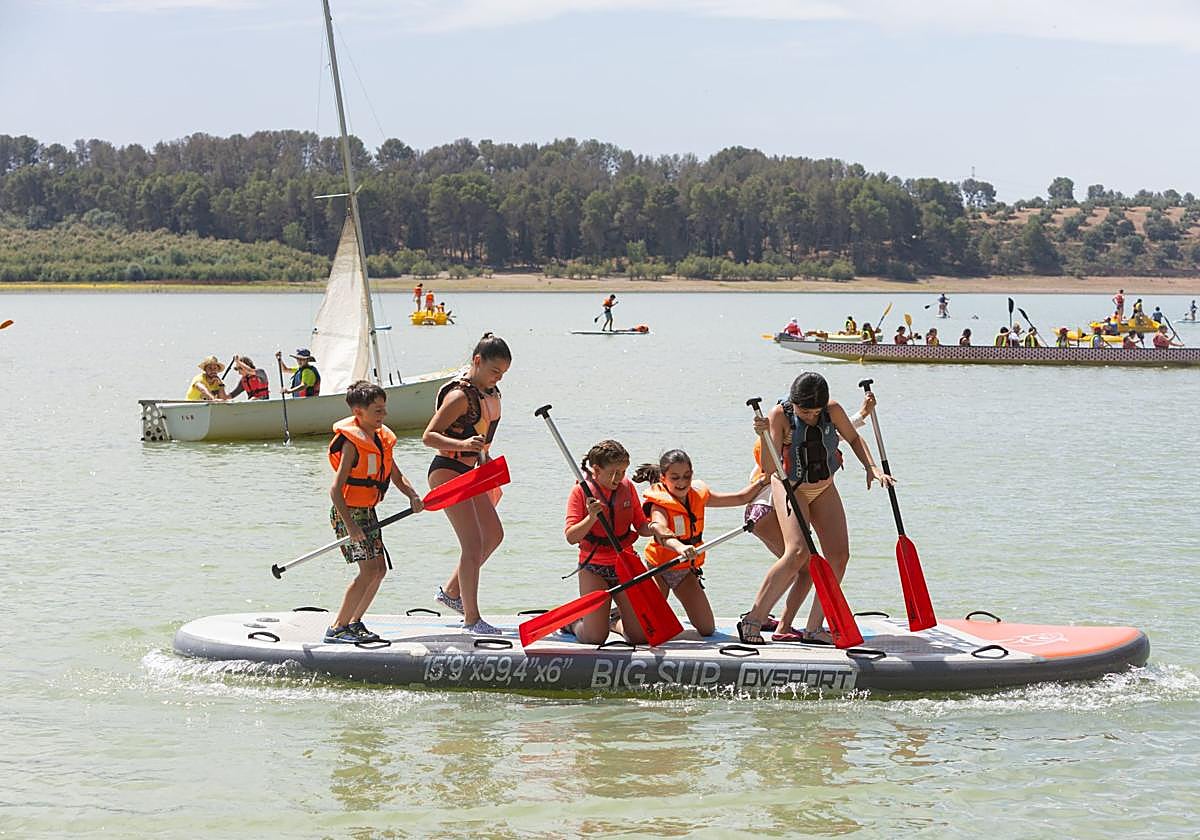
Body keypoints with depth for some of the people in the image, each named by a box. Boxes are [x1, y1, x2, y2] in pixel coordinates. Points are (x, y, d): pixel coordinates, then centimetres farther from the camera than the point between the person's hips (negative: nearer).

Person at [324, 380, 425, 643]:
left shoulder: (382, 439, 10)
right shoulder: (352, 443, -17)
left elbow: (396, 476, 19)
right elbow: (336, 489, -21)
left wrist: (413, 496, -1)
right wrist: (350, 525, -29)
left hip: (368, 512, 9)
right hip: (348, 512, -9)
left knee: (380, 569, 9)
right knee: (369, 569, -16)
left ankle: (354, 622, 20)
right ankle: (336, 628, -14)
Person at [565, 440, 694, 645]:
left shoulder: (627, 487, 1)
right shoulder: (581, 491, -10)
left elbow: (641, 526, 8)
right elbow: (571, 537, -15)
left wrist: (653, 528, -15)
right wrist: (591, 518, -32)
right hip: (594, 567, -4)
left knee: (641, 635, -3)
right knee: (594, 637, -9)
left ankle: (614, 621, 30)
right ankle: (572, 621, 25)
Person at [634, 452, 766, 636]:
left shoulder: (698, 495, -2)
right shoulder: (659, 505, -22)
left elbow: (740, 498, 9)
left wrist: (762, 482, -4)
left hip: (686, 570, 6)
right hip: (660, 568, -6)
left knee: (707, 630, 5)